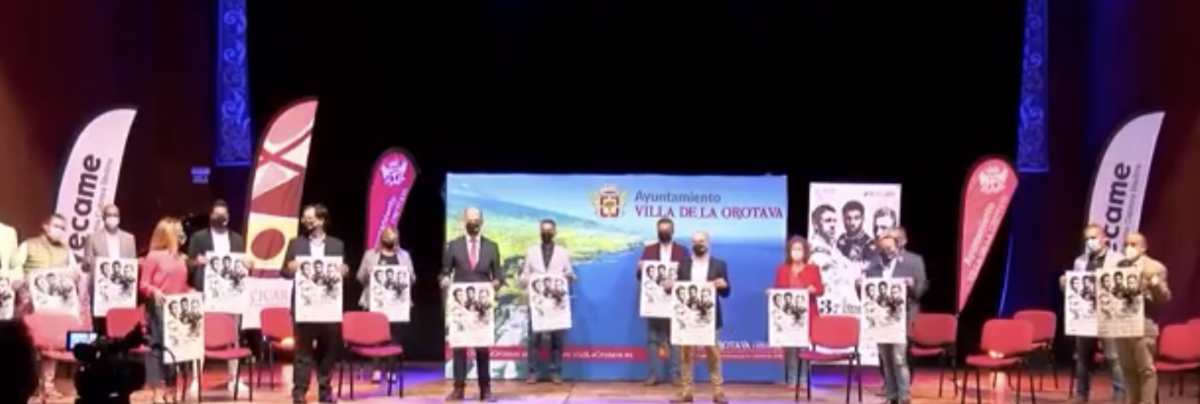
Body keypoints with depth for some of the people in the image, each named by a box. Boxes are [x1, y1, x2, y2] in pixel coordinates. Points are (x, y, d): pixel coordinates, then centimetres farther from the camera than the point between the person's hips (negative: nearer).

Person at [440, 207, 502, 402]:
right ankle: (459, 388, 4)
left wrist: (496, 282, -15)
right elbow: (445, 272, 4)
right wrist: (445, 280, -18)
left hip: (483, 302, 1)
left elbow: (497, 273, 6)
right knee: (458, 344, 0)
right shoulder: (453, 245, 3)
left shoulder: (492, 246, 6)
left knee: (483, 344, 5)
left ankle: (485, 388, 9)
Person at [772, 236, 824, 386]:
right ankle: (792, 380, 2)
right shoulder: (782, 269, 11)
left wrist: (814, 290, -17)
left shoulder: (813, 269, 8)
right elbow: (777, 290, 11)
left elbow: (821, 289, 4)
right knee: (790, 346, -3)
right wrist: (780, 296, -10)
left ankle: (804, 380, 3)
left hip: (807, 313, -1)